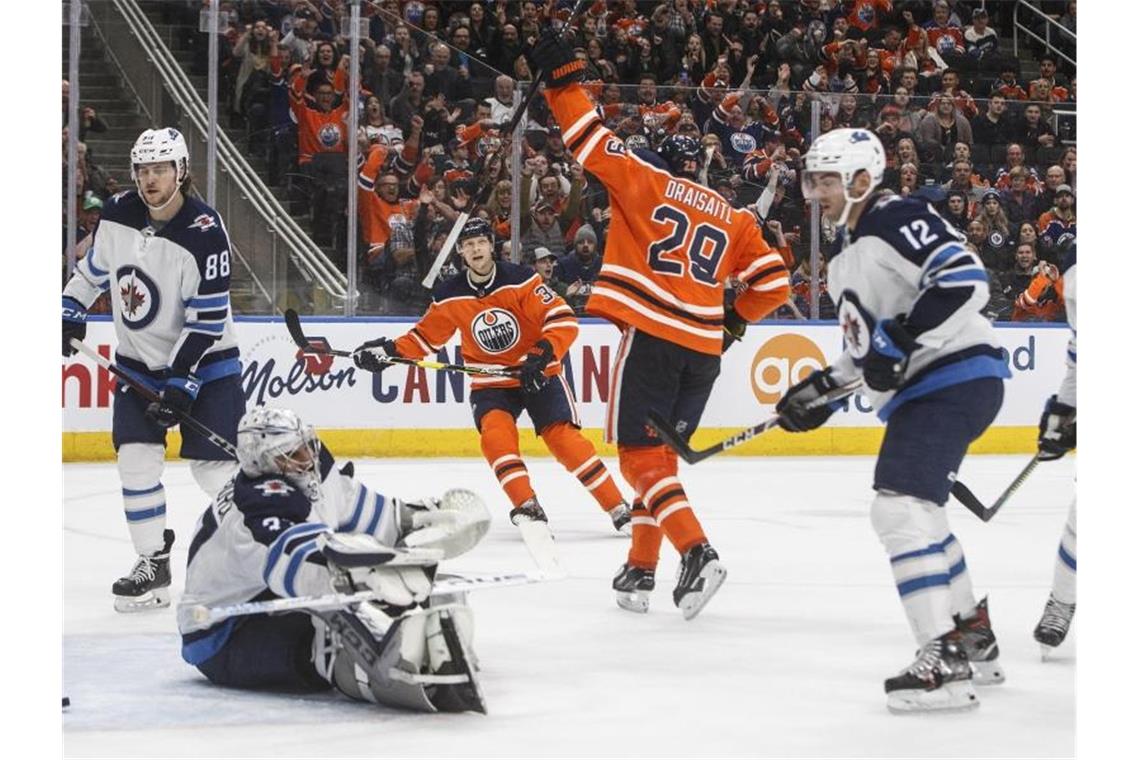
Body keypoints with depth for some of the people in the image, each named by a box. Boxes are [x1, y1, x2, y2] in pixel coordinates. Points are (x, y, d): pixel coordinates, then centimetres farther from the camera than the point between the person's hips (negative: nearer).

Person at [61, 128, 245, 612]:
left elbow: (207, 322, -22)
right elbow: (93, 267, 15)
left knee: (213, 464, -9)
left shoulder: (205, 233, -23)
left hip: (204, 360, -5)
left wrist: (182, 384, -24)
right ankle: (153, 565, 4)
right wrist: (69, 313, 6)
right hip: (139, 361, 5)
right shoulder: (116, 215, -5)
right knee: (136, 458, -5)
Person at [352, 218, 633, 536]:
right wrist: (390, 349, -5)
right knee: (495, 433, -25)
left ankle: (619, 509, -7)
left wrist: (543, 354, -32)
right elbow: (427, 336, 10)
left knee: (564, 439, -15)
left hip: (538, 375, -3)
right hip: (490, 383, 3)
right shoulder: (449, 296, -3)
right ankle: (527, 508, -20)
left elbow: (563, 319, -18)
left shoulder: (520, 279, -15)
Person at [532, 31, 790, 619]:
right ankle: (640, 571, 13)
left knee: (641, 454, -4)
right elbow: (773, 282, 10)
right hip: (704, 349, 5)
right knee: (661, 454, 15)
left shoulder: (646, 182, 5)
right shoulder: (735, 219, 16)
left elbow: (592, 140, 1)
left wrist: (561, 74, 8)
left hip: (651, 337, -5)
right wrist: (736, 320, 25)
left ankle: (695, 553, -21)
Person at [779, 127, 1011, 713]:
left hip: (957, 376, -11)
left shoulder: (899, 221, -12)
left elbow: (964, 281, -25)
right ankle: (973, 638, 38)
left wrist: (901, 339, -27)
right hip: (917, 390, 11)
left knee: (900, 506, -21)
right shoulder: (847, 259, 19)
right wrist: (822, 388, 19)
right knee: (918, 511, 23)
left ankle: (943, 661, -24)